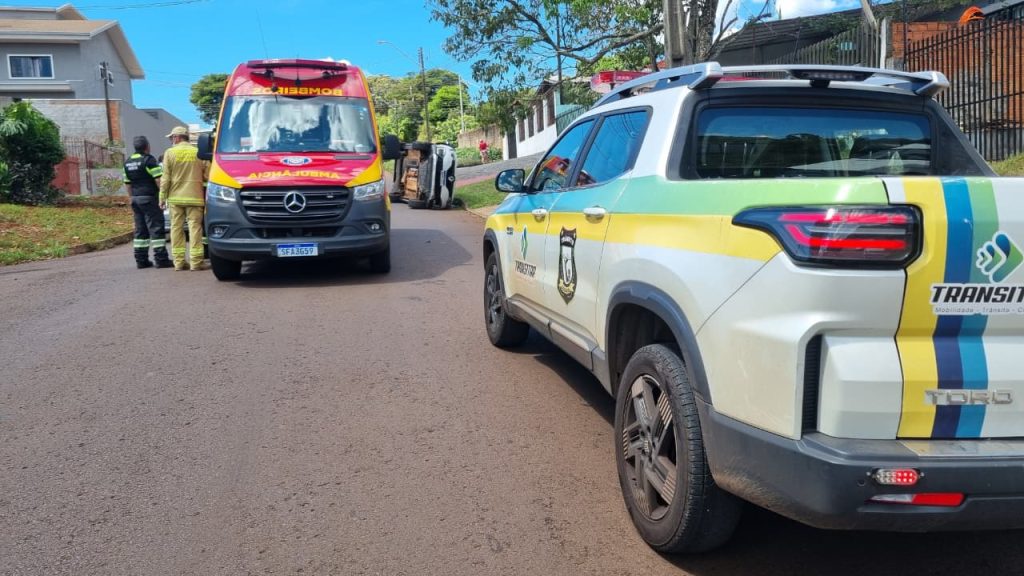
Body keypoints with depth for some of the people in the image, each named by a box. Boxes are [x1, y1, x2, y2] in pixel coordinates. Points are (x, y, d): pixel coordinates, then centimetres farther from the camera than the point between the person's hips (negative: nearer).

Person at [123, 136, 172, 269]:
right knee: (156, 228, -6)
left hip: (136, 198, 8)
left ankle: (141, 260, 10)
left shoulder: (128, 162, 15)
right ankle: (161, 259, -8)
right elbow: (158, 179, -17)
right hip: (149, 198, -8)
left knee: (140, 230, 10)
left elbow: (127, 183, 19)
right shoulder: (148, 159, -9)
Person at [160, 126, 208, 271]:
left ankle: (178, 261, 7)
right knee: (195, 227, -1)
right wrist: (206, 198, 13)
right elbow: (206, 176, 3)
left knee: (177, 228, 6)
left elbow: (165, 178, -2)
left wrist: (162, 197, 5)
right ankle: (195, 262, -5)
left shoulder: (170, 153, 0)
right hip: (195, 197, 0)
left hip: (175, 197, 0)